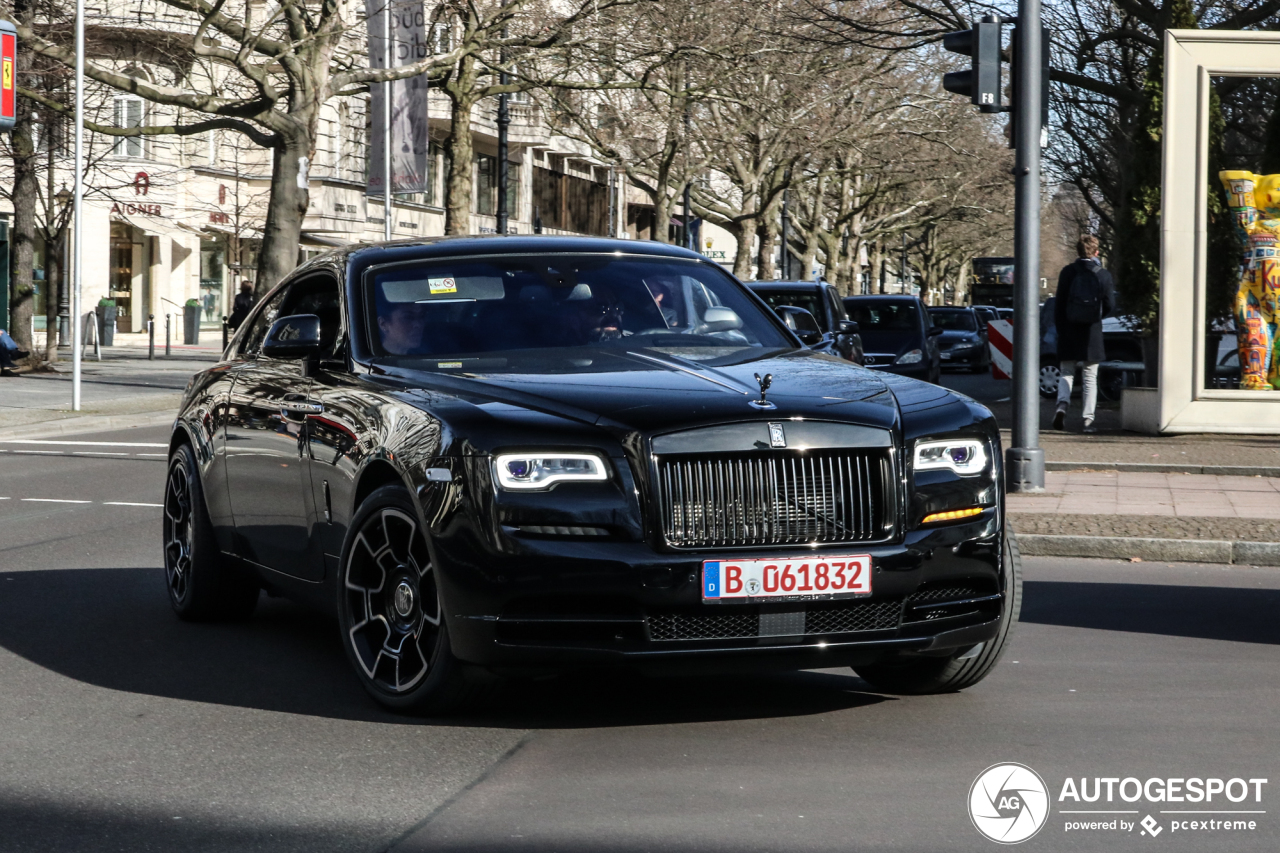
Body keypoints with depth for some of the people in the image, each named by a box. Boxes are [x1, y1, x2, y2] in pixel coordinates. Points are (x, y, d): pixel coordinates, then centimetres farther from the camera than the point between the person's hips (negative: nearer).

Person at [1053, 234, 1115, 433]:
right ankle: (1088, 419, 3)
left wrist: (1059, 327, 8)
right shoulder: (1103, 275, -4)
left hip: (1069, 332, 0)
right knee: (1090, 377, 7)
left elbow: (1059, 303, -2)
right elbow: (1109, 305, -2)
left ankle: (1063, 404, -15)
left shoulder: (1068, 272, -3)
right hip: (1091, 334, 0)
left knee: (1066, 373, 11)